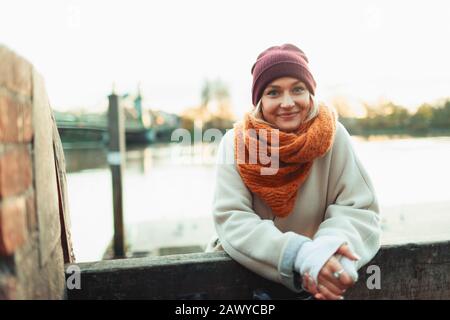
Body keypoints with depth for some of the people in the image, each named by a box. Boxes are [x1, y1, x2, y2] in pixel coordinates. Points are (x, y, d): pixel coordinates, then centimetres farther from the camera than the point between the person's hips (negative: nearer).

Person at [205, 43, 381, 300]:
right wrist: (302, 255, -31)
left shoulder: (333, 135, -10)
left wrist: (331, 246, -31)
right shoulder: (235, 143, -11)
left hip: (317, 267, 0)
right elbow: (232, 220, -18)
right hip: (248, 268, 0)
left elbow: (359, 210, -10)